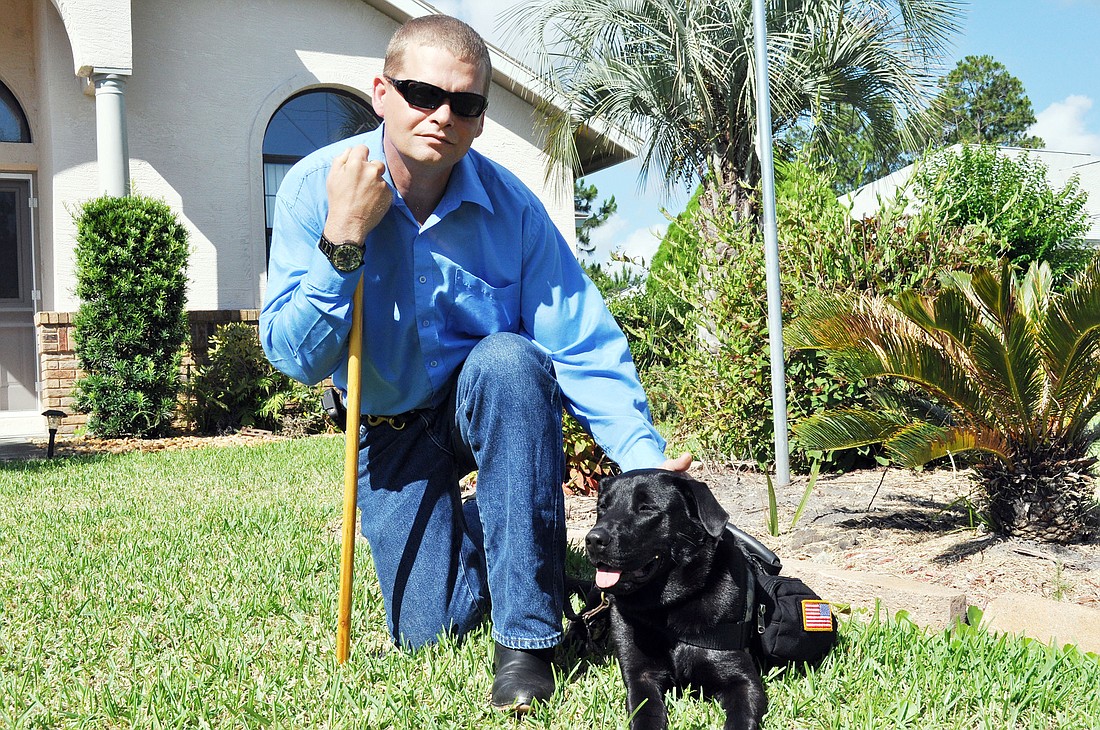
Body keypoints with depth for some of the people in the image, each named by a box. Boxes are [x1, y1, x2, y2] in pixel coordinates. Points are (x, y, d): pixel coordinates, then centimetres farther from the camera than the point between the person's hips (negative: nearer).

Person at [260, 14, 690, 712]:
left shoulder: (511, 206, -16)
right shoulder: (314, 189, -16)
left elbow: (584, 347, -19)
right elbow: (295, 357, -18)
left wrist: (645, 456, -33)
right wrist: (343, 240, -30)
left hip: (496, 409, 0)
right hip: (391, 431, 1)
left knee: (508, 361, -37)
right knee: (429, 632, -7)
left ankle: (527, 637, -27)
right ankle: (465, 534, 34)